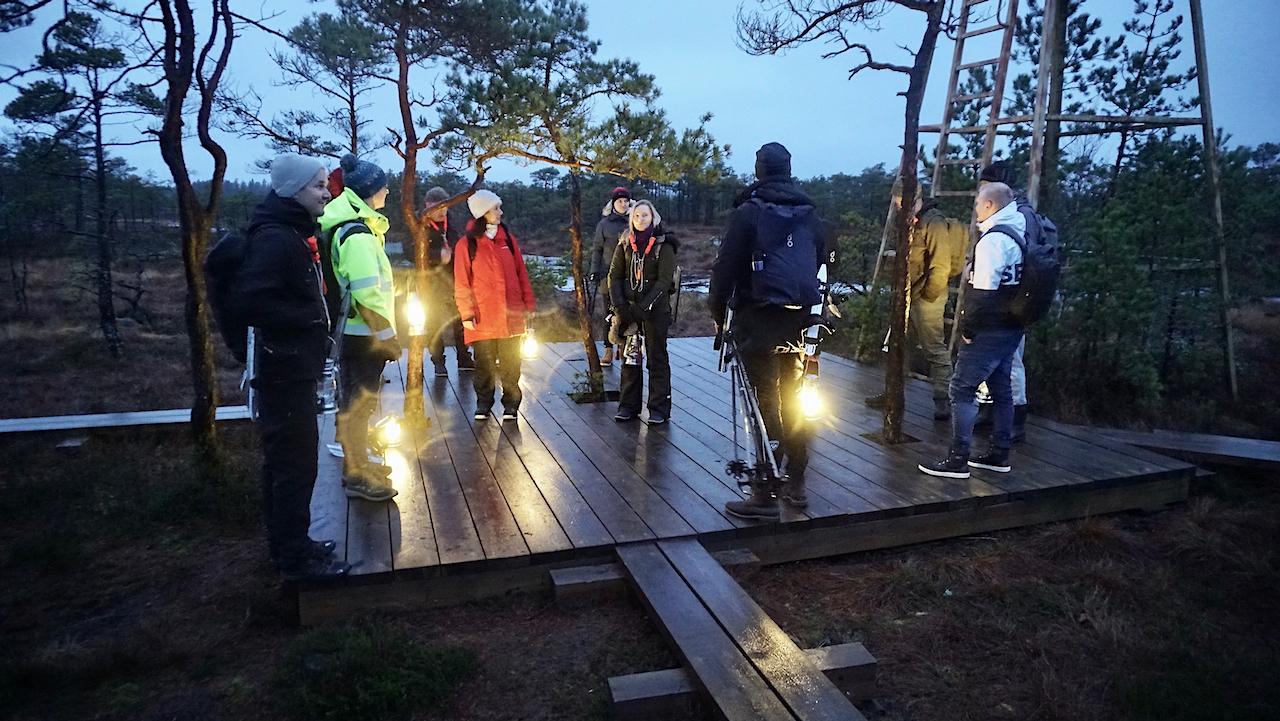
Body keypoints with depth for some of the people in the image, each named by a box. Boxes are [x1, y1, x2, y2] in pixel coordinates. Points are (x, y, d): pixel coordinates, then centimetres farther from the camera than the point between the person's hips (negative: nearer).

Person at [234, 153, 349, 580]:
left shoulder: (295, 234, 13)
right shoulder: (275, 239, -19)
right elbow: (249, 301, -29)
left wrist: (316, 325, 10)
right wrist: (309, 319, -20)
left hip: (294, 367, 10)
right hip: (285, 368, -10)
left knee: (284, 459, 18)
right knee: (296, 462, -2)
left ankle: (288, 544, 32)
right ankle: (296, 558, 10)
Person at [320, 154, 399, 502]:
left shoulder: (354, 227, 12)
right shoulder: (358, 234, -19)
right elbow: (366, 294, -25)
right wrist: (387, 334, -18)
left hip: (354, 333, 10)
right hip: (362, 334, -10)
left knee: (358, 400, 19)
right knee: (359, 402, 0)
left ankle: (358, 464, 33)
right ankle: (356, 477, 10)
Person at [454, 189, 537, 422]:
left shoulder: (507, 238, 7)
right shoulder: (466, 243, -3)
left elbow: (521, 273, 9)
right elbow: (462, 283, -3)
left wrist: (528, 304, 5)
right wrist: (467, 314, -9)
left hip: (511, 315, 2)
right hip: (483, 318, -2)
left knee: (511, 364, 8)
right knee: (484, 364, 8)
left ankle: (511, 403, 19)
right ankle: (483, 404, 22)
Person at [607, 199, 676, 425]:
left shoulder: (664, 244, -4)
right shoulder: (625, 243, 8)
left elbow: (664, 279, -10)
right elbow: (615, 275, 6)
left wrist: (645, 306, -18)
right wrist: (619, 305, -7)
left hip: (655, 310, -4)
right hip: (628, 309, 4)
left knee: (657, 359, 1)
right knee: (629, 358, 8)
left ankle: (659, 409, 7)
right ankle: (628, 406, 16)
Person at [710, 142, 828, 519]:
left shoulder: (748, 212, -7)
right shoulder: (809, 214, 10)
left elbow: (725, 267, -9)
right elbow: (819, 261, 13)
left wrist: (718, 312, 2)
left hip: (758, 321, -5)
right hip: (798, 322, 5)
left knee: (766, 404, -4)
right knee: (795, 401, 15)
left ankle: (764, 495, -1)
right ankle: (796, 484, 25)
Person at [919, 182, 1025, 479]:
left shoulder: (993, 239, -17)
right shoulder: (1019, 234, 12)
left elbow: (983, 291, -22)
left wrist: (968, 328, -13)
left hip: (989, 330, -10)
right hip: (1012, 328, 10)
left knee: (962, 389, -6)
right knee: (1000, 388, 16)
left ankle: (957, 460, -5)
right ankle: (999, 454, 25)